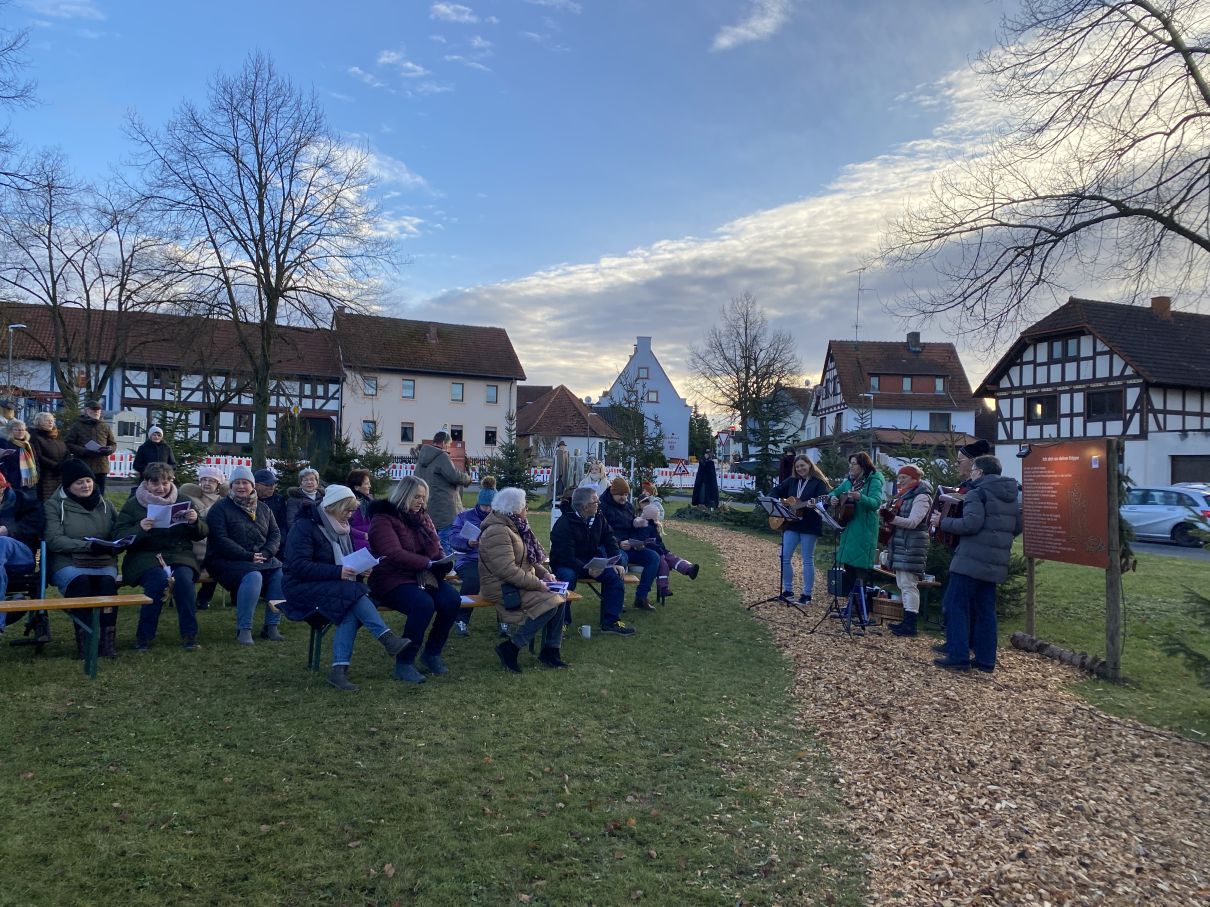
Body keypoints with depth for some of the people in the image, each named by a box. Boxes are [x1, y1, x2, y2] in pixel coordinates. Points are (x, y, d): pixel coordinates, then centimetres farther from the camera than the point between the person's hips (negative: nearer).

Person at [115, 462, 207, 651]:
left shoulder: (184, 500, 14)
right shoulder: (132, 504, 9)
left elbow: (201, 535, 13)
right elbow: (119, 537, -1)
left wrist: (195, 521, -10)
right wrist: (139, 529, -20)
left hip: (179, 554, 1)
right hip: (145, 556, -1)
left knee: (184, 578, -30)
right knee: (158, 579, -32)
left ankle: (189, 634, -19)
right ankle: (144, 636, -16)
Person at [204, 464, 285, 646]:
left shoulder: (263, 509, 17)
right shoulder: (220, 509, 0)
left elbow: (275, 534, 11)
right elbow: (220, 540, -11)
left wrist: (266, 553, -10)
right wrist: (248, 556, -19)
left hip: (261, 559, 5)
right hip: (228, 561, -5)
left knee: (282, 574, -23)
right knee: (253, 576, -35)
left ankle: (271, 627, -14)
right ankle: (243, 629, -25)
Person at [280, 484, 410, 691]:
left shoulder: (341, 528, 13)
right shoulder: (304, 526, -11)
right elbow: (298, 565, -20)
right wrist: (337, 572, -27)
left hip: (335, 586, 7)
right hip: (303, 587, -6)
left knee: (352, 612, -27)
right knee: (353, 593, -32)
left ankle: (339, 669, -32)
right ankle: (387, 639, -33)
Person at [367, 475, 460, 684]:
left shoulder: (422, 517, 16)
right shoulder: (383, 518, -8)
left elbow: (437, 548, 19)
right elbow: (393, 554, -20)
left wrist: (443, 561, -6)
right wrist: (428, 563, -23)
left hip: (424, 576, 7)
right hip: (392, 579, -7)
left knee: (452, 599, -21)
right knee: (423, 604, -35)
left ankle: (432, 653, -1)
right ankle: (404, 663, -18)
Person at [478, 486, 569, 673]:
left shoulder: (514, 528, 13)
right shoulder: (497, 532, -20)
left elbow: (528, 560, 21)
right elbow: (508, 571, -27)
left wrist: (544, 574, 5)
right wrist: (537, 584, -22)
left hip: (518, 584, 10)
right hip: (501, 588, -10)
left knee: (558, 598, -4)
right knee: (549, 603, -22)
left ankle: (550, 651, 4)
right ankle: (511, 647, -12)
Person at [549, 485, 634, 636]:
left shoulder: (598, 519, 2)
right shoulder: (564, 524, -21)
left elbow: (609, 541, 7)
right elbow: (566, 556, -27)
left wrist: (616, 563, -10)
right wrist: (586, 570, -39)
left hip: (590, 562, 6)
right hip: (565, 563, -6)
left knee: (614, 575, -17)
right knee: (568, 577, -38)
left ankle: (610, 621, -11)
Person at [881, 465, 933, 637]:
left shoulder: (921, 497, -9)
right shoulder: (904, 495, 17)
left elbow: (913, 522, -18)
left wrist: (892, 518, -31)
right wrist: (885, 514, 1)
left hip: (912, 546, -9)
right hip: (900, 544, 9)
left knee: (908, 584, -11)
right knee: (903, 584, 11)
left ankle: (910, 625, -10)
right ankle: (906, 621, 16)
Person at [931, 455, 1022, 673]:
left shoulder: (977, 493, -10)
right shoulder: (1012, 496, 15)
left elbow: (971, 524, -21)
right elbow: (1017, 527, 17)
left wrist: (942, 522, -10)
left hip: (971, 560, -8)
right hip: (996, 563, 8)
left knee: (956, 606, -2)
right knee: (985, 610, 13)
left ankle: (958, 657, -4)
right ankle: (986, 659, 14)